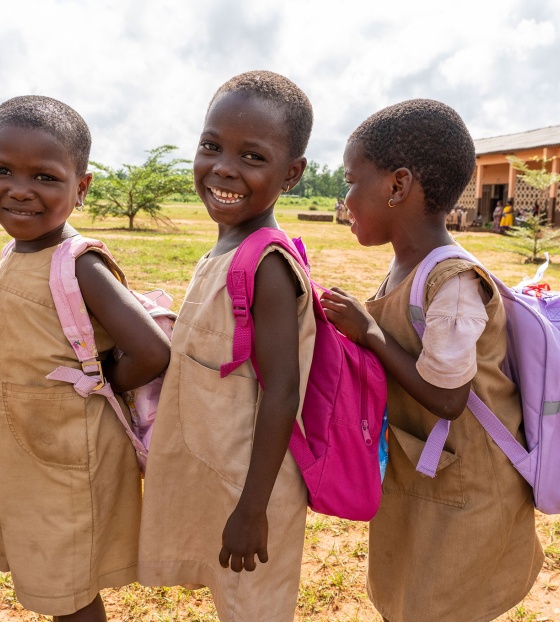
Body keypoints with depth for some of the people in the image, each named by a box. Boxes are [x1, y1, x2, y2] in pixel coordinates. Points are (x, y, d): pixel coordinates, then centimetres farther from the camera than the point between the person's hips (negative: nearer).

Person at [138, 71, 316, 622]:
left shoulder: (268, 265, -25)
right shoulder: (223, 253, 1)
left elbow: (282, 393, -25)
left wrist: (251, 509, -20)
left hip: (248, 484, -8)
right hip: (211, 472, 8)